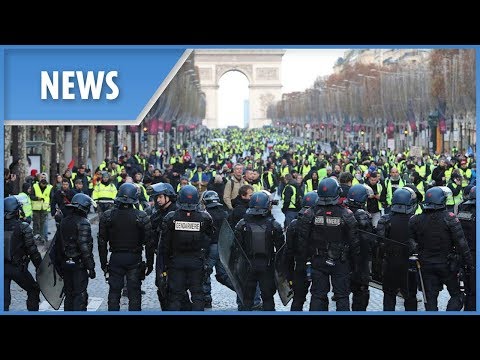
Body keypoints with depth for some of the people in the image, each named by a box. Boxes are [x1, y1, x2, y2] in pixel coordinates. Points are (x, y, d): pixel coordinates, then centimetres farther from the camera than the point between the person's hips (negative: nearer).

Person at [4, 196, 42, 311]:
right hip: (17, 268, -4)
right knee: (33, 290, 18)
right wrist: (40, 267, -3)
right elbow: (32, 251, -13)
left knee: (4, 298, 10)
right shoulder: (23, 228, -13)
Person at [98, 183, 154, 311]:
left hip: (115, 258, 1)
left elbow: (102, 242, 1)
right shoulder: (142, 217, -9)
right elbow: (148, 243, -6)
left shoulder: (107, 216, -4)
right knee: (134, 293, 5)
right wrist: (150, 263, 3)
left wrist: (103, 262, 10)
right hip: (135, 259, -1)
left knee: (114, 292, 10)